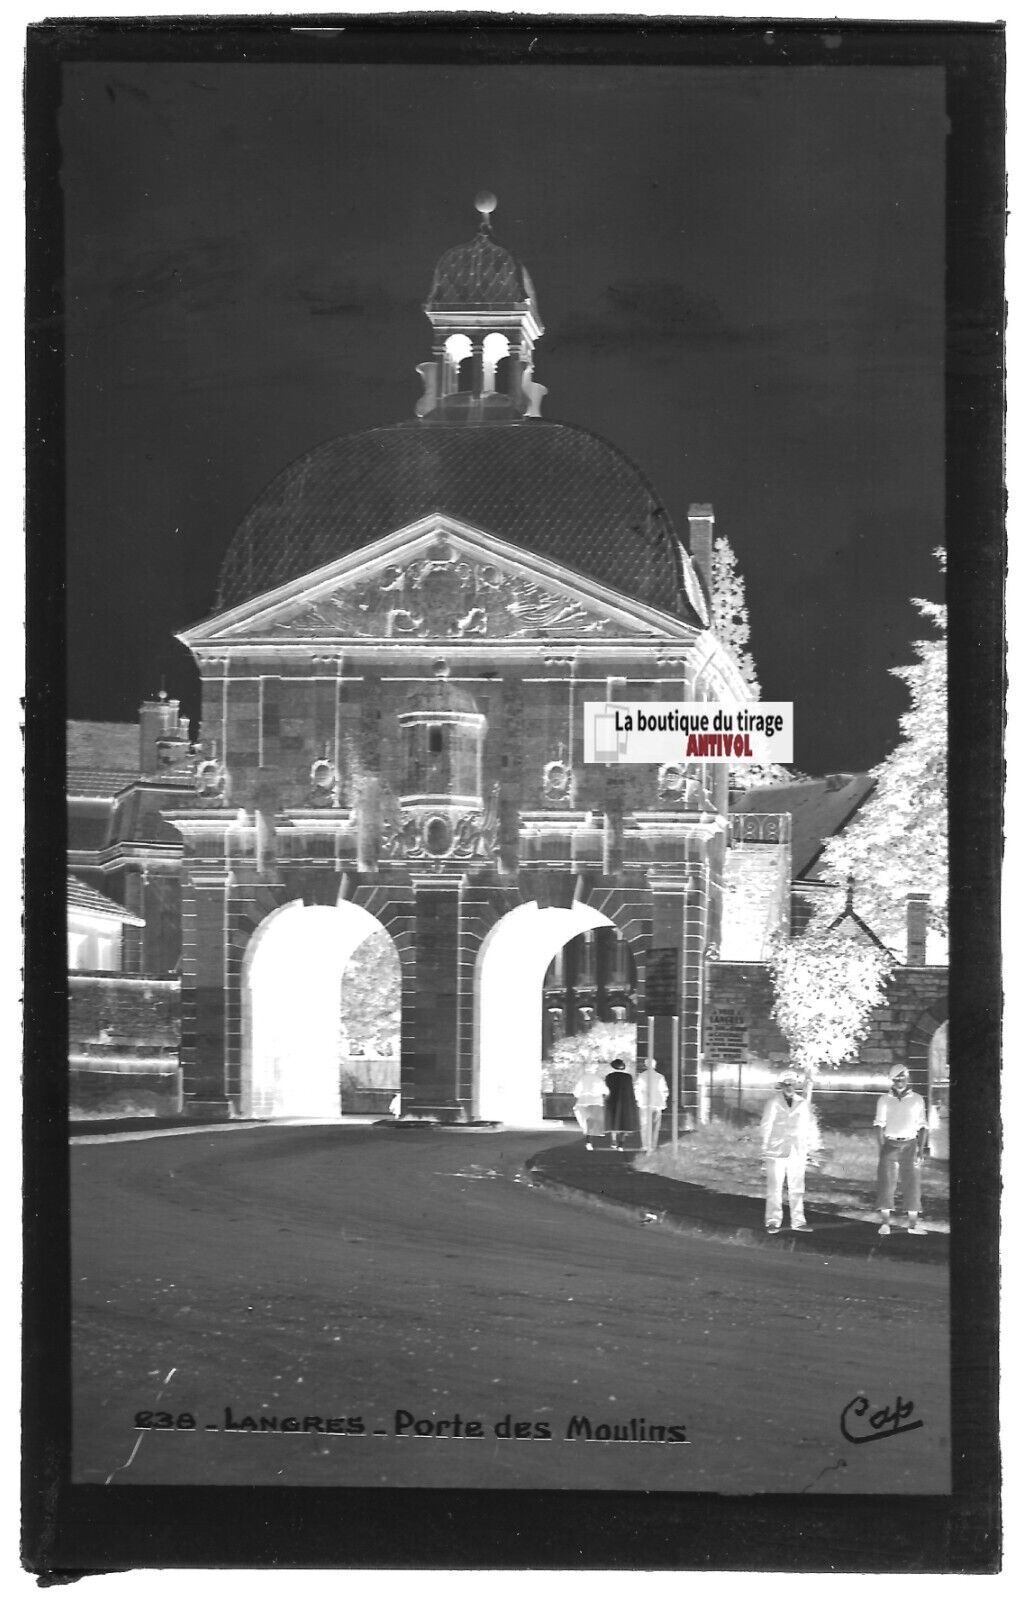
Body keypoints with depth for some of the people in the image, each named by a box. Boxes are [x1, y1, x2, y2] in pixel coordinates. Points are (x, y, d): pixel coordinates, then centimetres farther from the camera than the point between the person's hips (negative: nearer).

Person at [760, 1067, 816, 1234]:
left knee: (797, 1189, 5)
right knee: (775, 1188, -1)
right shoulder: (773, 1102, -2)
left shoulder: (802, 1103, 8)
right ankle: (773, 1221, 6)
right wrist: (765, 1149, 1)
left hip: (797, 1152, 3)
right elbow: (765, 1126, 1)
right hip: (776, 1151, -3)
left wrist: (806, 1146, 8)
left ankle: (797, 1221, 11)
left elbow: (807, 1125, 13)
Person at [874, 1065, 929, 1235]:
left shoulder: (917, 1100, 7)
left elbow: (922, 1127, 7)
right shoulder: (884, 1100, 6)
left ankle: (914, 1223, 5)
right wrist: (881, 1150, -6)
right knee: (886, 1183, -5)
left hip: (910, 1145, 0)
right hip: (889, 1143, 0)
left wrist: (920, 1151, -2)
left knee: (912, 1183, -1)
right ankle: (885, 1222, -1)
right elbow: (880, 1126, 3)